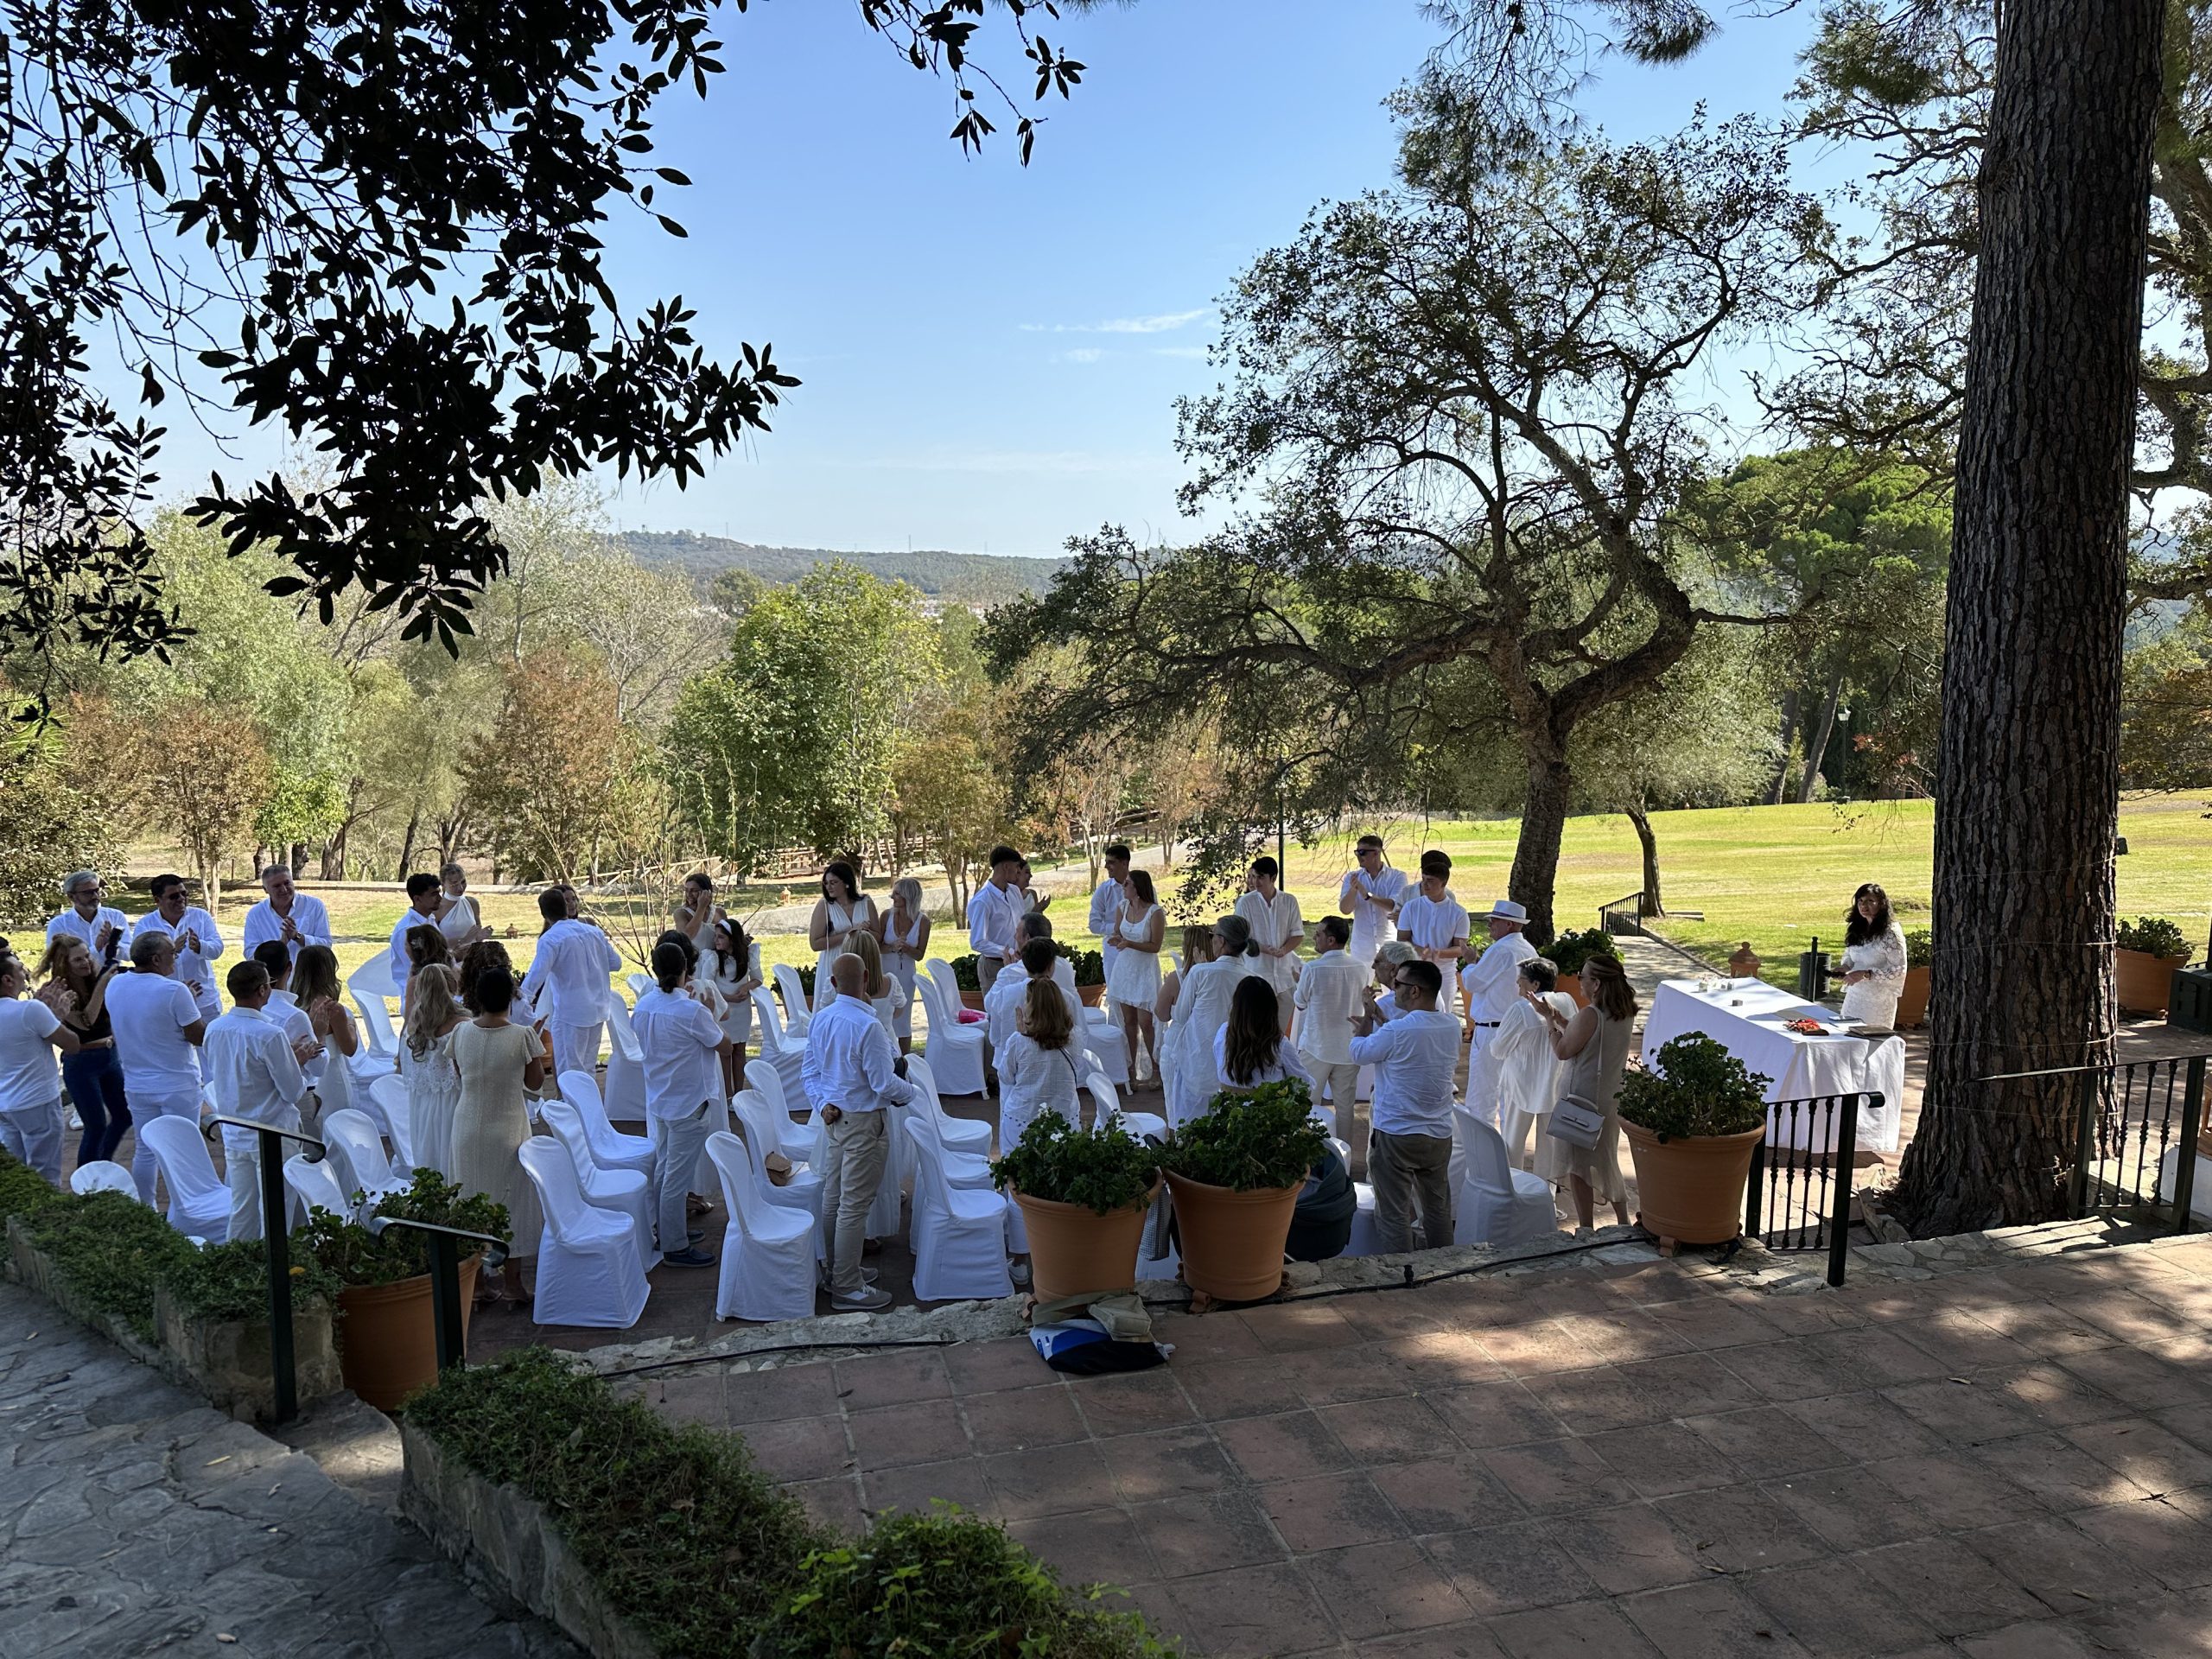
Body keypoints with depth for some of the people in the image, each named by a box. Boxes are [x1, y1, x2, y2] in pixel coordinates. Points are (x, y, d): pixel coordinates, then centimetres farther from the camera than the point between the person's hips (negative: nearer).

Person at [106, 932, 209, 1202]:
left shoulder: (114, 985, -2)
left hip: (136, 1085, 6)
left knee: (145, 1150, 17)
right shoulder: (174, 991, -21)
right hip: (177, 1086, -6)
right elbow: (199, 1037, -16)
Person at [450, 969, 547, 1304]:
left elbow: (460, 1072, 8)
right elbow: (534, 1082, -7)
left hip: (468, 1129, 3)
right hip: (508, 1130, -3)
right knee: (512, 1200, 10)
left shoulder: (461, 1032, -8)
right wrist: (539, 1053, 7)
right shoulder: (523, 1036, -18)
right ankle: (511, 1281, 16)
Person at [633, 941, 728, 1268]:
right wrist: (712, 1017, 2)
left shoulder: (644, 1006, -2)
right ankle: (675, 1247, 9)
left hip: (658, 1101, 7)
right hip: (689, 1103, -7)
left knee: (663, 1168, 20)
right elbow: (724, 1047, -13)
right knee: (678, 1176, 0)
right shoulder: (691, 1011, -23)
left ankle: (667, 1230, 34)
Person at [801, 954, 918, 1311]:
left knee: (833, 1197, 18)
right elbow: (884, 1083, -19)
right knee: (855, 1204, 0)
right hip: (863, 1121, -8)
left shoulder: (820, 1019, 2)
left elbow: (809, 1072, 8)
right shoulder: (867, 1026, -23)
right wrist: (910, 1092, -1)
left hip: (835, 1117, 8)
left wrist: (823, 1103, 2)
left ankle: (835, 1272, 32)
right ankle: (848, 1288, 8)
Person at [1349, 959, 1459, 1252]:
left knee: (1395, 1214, 4)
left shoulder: (1397, 1031, -21)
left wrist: (1368, 1016, 10)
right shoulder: (1453, 1026, -2)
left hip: (1396, 1136, -6)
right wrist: (1381, 1022, 18)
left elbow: (1359, 1052, -4)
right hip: (1440, 1136, 6)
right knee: (1438, 1209, 19)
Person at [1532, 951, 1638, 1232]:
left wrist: (1549, 1019, -4)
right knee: (1606, 1161, 22)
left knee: (1578, 1165, 5)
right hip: (1612, 1097, 8)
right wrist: (1555, 1014, 11)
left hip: (1582, 1100, -8)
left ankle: (1586, 1229, 11)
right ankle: (1624, 1223, 29)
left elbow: (1562, 1050, -15)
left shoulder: (1590, 1015, -23)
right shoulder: (1626, 1015, 2)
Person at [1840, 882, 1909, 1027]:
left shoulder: (1890, 932, -13)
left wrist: (1865, 974, -21)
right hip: (1854, 998, 6)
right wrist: (1845, 968, -1)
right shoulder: (1857, 929, 7)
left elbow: (1899, 970, -15)